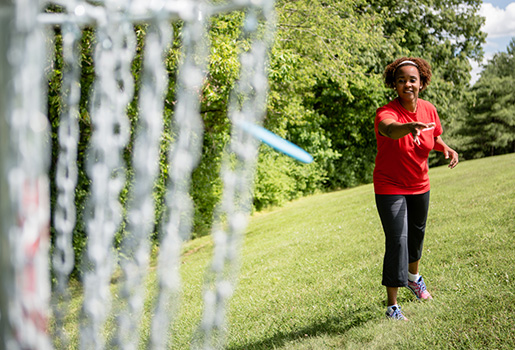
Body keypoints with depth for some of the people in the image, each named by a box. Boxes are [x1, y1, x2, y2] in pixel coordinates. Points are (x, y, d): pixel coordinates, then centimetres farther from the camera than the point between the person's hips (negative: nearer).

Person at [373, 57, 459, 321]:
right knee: (397, 241, -12)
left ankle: (413, 277, 50)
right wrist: (410, 127, -72)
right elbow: (390, 129, -50)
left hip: (419, 185, 6)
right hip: (390, 187, -5)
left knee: (417, 233, 22)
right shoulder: (386, 112, -25)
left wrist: (445, 148, -10)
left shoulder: (429, 109, -7)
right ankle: (392, 306, -4)